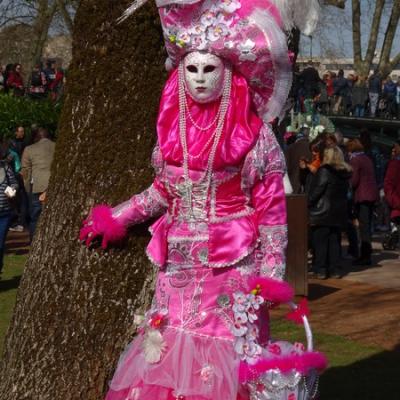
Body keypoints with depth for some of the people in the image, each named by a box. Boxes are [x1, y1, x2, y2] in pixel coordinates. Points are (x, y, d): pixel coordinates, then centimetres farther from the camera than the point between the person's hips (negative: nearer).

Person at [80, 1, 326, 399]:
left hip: (231, 266, -4)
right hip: (179, 267, 4)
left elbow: (271, 208, -6)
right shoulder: (172, 128, 6)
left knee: (223, 358, -2)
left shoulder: (254, 133, -7)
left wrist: (270, 274, -9)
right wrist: (116, 217, 20)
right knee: (169, 353, 5)